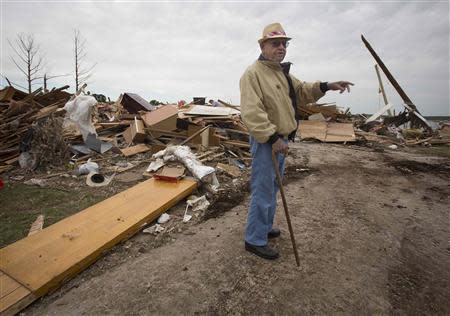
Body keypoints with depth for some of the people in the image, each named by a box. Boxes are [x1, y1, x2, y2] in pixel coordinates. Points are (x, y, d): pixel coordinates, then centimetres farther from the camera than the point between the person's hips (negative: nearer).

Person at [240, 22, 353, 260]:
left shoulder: (282, 71, 17)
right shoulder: (253, 73, -14)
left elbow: (301, 92, 22)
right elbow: (252, 113, -24)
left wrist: (325, 86, 7)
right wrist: (273, 138, -25)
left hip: (281, 140, 10)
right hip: (265, 141, -10)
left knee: (272, 188, 19)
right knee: (263, 191, -3)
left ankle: (264, 227, 36)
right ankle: (255, 240, 13)